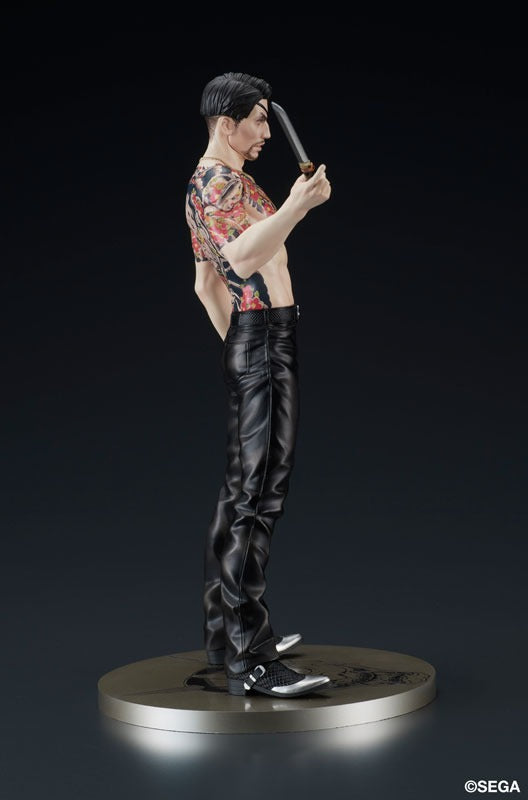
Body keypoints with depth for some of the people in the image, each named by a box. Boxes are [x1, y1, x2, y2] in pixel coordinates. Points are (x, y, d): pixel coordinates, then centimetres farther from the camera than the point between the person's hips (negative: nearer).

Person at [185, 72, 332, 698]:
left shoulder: (212, 178, 23)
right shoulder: (219, 176, -10)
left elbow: (206, 280, 25)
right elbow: (244, 256, -28)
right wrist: (297, 205, -31)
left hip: (251, 341, 11)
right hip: (263, 339, -11)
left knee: (246, 489, 14)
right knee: (255, 492, -13)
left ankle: (229, 633, 22)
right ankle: (249, 659, -14)